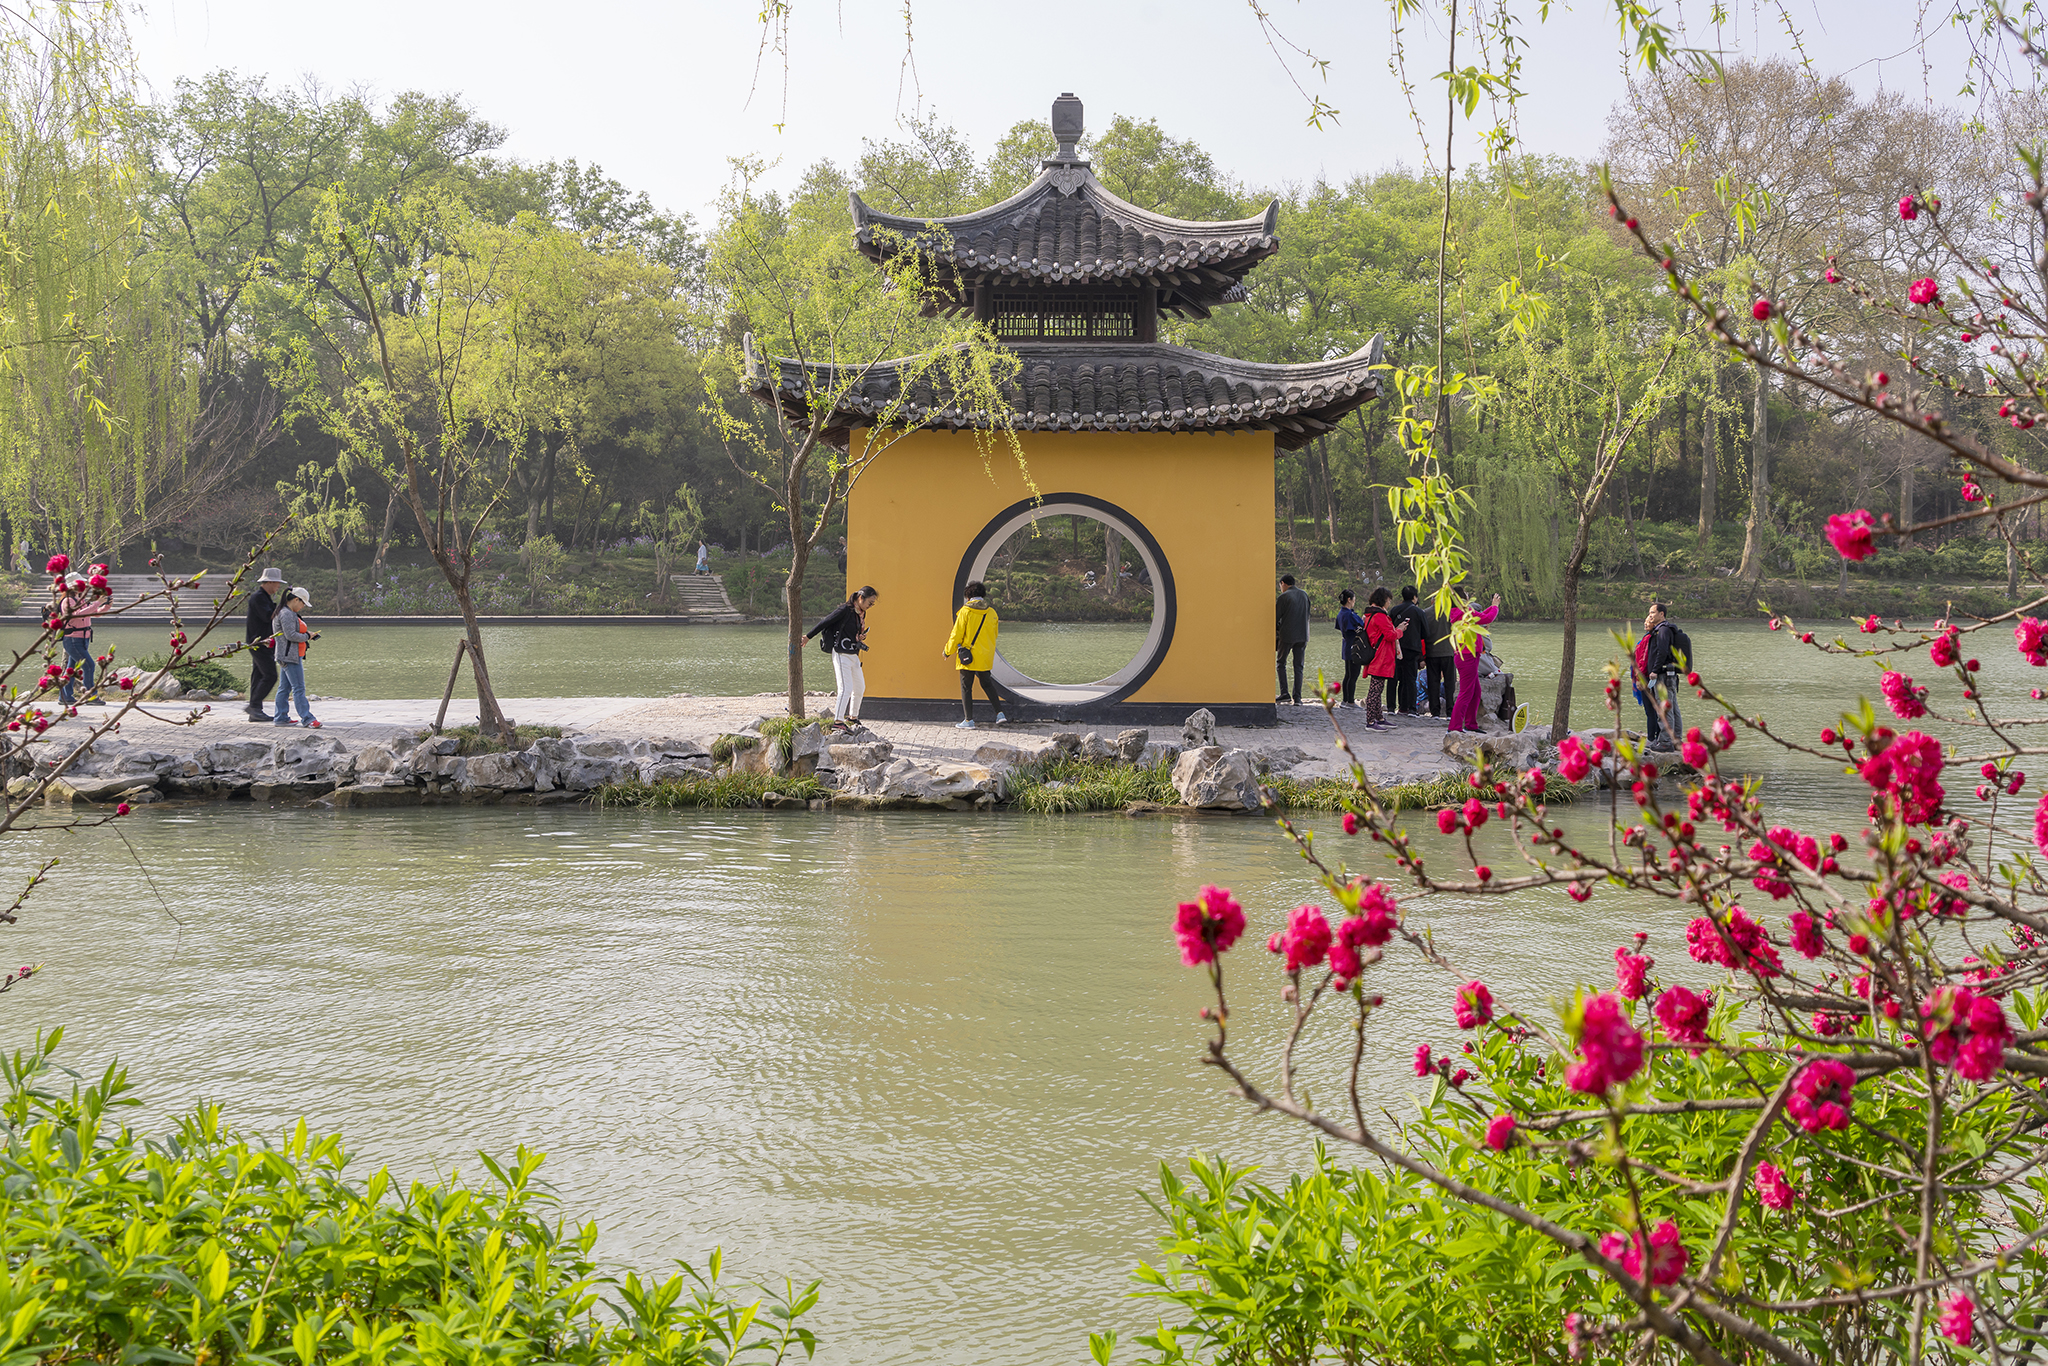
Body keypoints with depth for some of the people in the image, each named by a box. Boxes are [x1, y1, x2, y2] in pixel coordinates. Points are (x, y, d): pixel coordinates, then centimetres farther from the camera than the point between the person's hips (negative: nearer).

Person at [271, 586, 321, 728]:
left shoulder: (291, 613, 18)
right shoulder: (286, 614, -16)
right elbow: (290, 635, -22)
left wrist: (307, 633, 10)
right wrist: (307, 636, -9)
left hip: (287, 656, 11)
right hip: (290, 656, -11)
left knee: (284, 688, 12)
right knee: (299, 688, -10)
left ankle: (281, 718, 16)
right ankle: (307, 719, -10)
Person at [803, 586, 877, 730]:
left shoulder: (861, 614, 12)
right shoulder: (845, 610, -14)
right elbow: (824, 623, -11)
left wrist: (860, 637, 3)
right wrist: (807, 637, -9)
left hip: (854, 655, 9)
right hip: (841, 653, -9)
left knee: (860, 688, 15)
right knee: (846, 688, -17)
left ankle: (853, 717, 30)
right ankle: (838, 721, -20)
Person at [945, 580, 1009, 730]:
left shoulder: (965, 612, -12)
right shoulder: (991, 613, 2)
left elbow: (956, 634, -9)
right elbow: (994, 635, 14)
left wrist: (948, 650, 5)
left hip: (967, 656, -5)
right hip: (985, 657, 5)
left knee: (966, 687, 4)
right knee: (987, 684, 19)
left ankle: (968, 720, 3)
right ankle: (999, 713, 12)